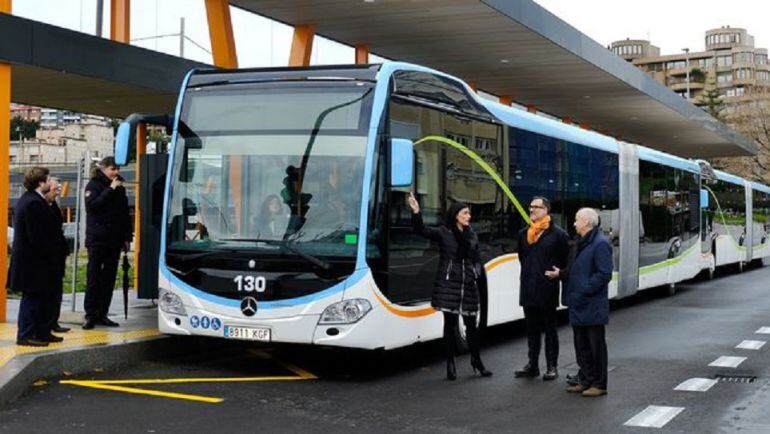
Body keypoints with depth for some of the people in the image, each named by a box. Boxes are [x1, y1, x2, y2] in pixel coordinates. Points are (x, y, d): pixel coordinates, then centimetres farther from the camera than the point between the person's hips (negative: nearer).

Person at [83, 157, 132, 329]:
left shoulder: (119, 187, 14)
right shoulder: (93, 185, 0)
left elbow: (125, 213, 17)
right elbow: (92, 205, -17)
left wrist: (127, 237, 11)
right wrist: (110, 189, -17)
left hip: (114, 240, 5)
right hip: (97, 239, -5)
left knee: (109, 278, 5)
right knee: (94, 278, -4)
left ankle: (102, 314, 11)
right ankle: (90, 315, 0)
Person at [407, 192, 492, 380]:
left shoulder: (472, 236, 13)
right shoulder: (443, 233, -1)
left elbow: (477, 261, 19)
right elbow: (422, 230, -16)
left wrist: (475, 273, -2)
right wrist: (416, 213, -32)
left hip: (468, 285, 4)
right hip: (448, 284, -4)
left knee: (471, 324, 8)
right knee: (450, 324, 1)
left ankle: (476, 360, 24)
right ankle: (450, 363, 9)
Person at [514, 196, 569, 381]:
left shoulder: (558, 234, -7)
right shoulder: (524, 233, 11)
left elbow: (565, 261, -5)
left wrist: (556, 274, -6)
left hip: (547, 289, -6)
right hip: (528, 289, 6)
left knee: (550, 329, 3)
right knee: (532, 329, 13)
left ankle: (551, 367, 9)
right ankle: (532, 365, 21)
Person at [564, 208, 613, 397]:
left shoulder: (600, 244, -15)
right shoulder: (583, 243, 15)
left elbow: (604, 274, -20)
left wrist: (585, 290, -19)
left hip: (593, 307, -9)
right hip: (579, 306, 9)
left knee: (596, 345, 0)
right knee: (582, 346, 15)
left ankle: (599, 384, 8)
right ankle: (587, 381, 24)